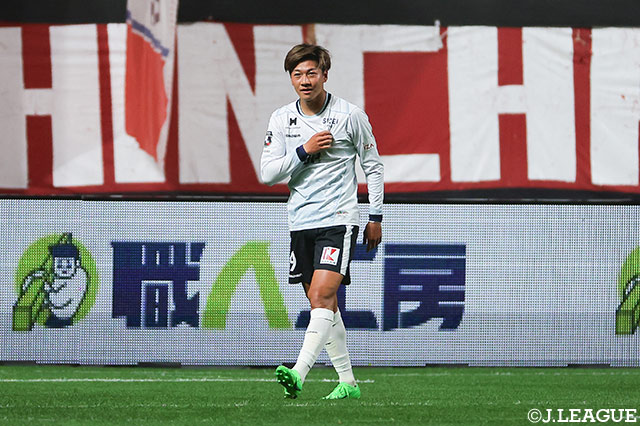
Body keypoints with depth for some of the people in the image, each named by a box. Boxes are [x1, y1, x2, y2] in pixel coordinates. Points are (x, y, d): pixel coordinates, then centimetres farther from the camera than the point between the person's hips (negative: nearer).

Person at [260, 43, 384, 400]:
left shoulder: (350, 115, -4)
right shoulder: (281, 119, 4)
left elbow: (373, 166, 5)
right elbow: (268, 173, 0)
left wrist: (376, 217, 4)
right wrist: (304, 150, -13)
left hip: (339, 220, -5)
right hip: (301, 222, 5)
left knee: (322, 296, -19)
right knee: (322, 303, 8)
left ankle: (298, 375, -31)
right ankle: (348, 381, 16)